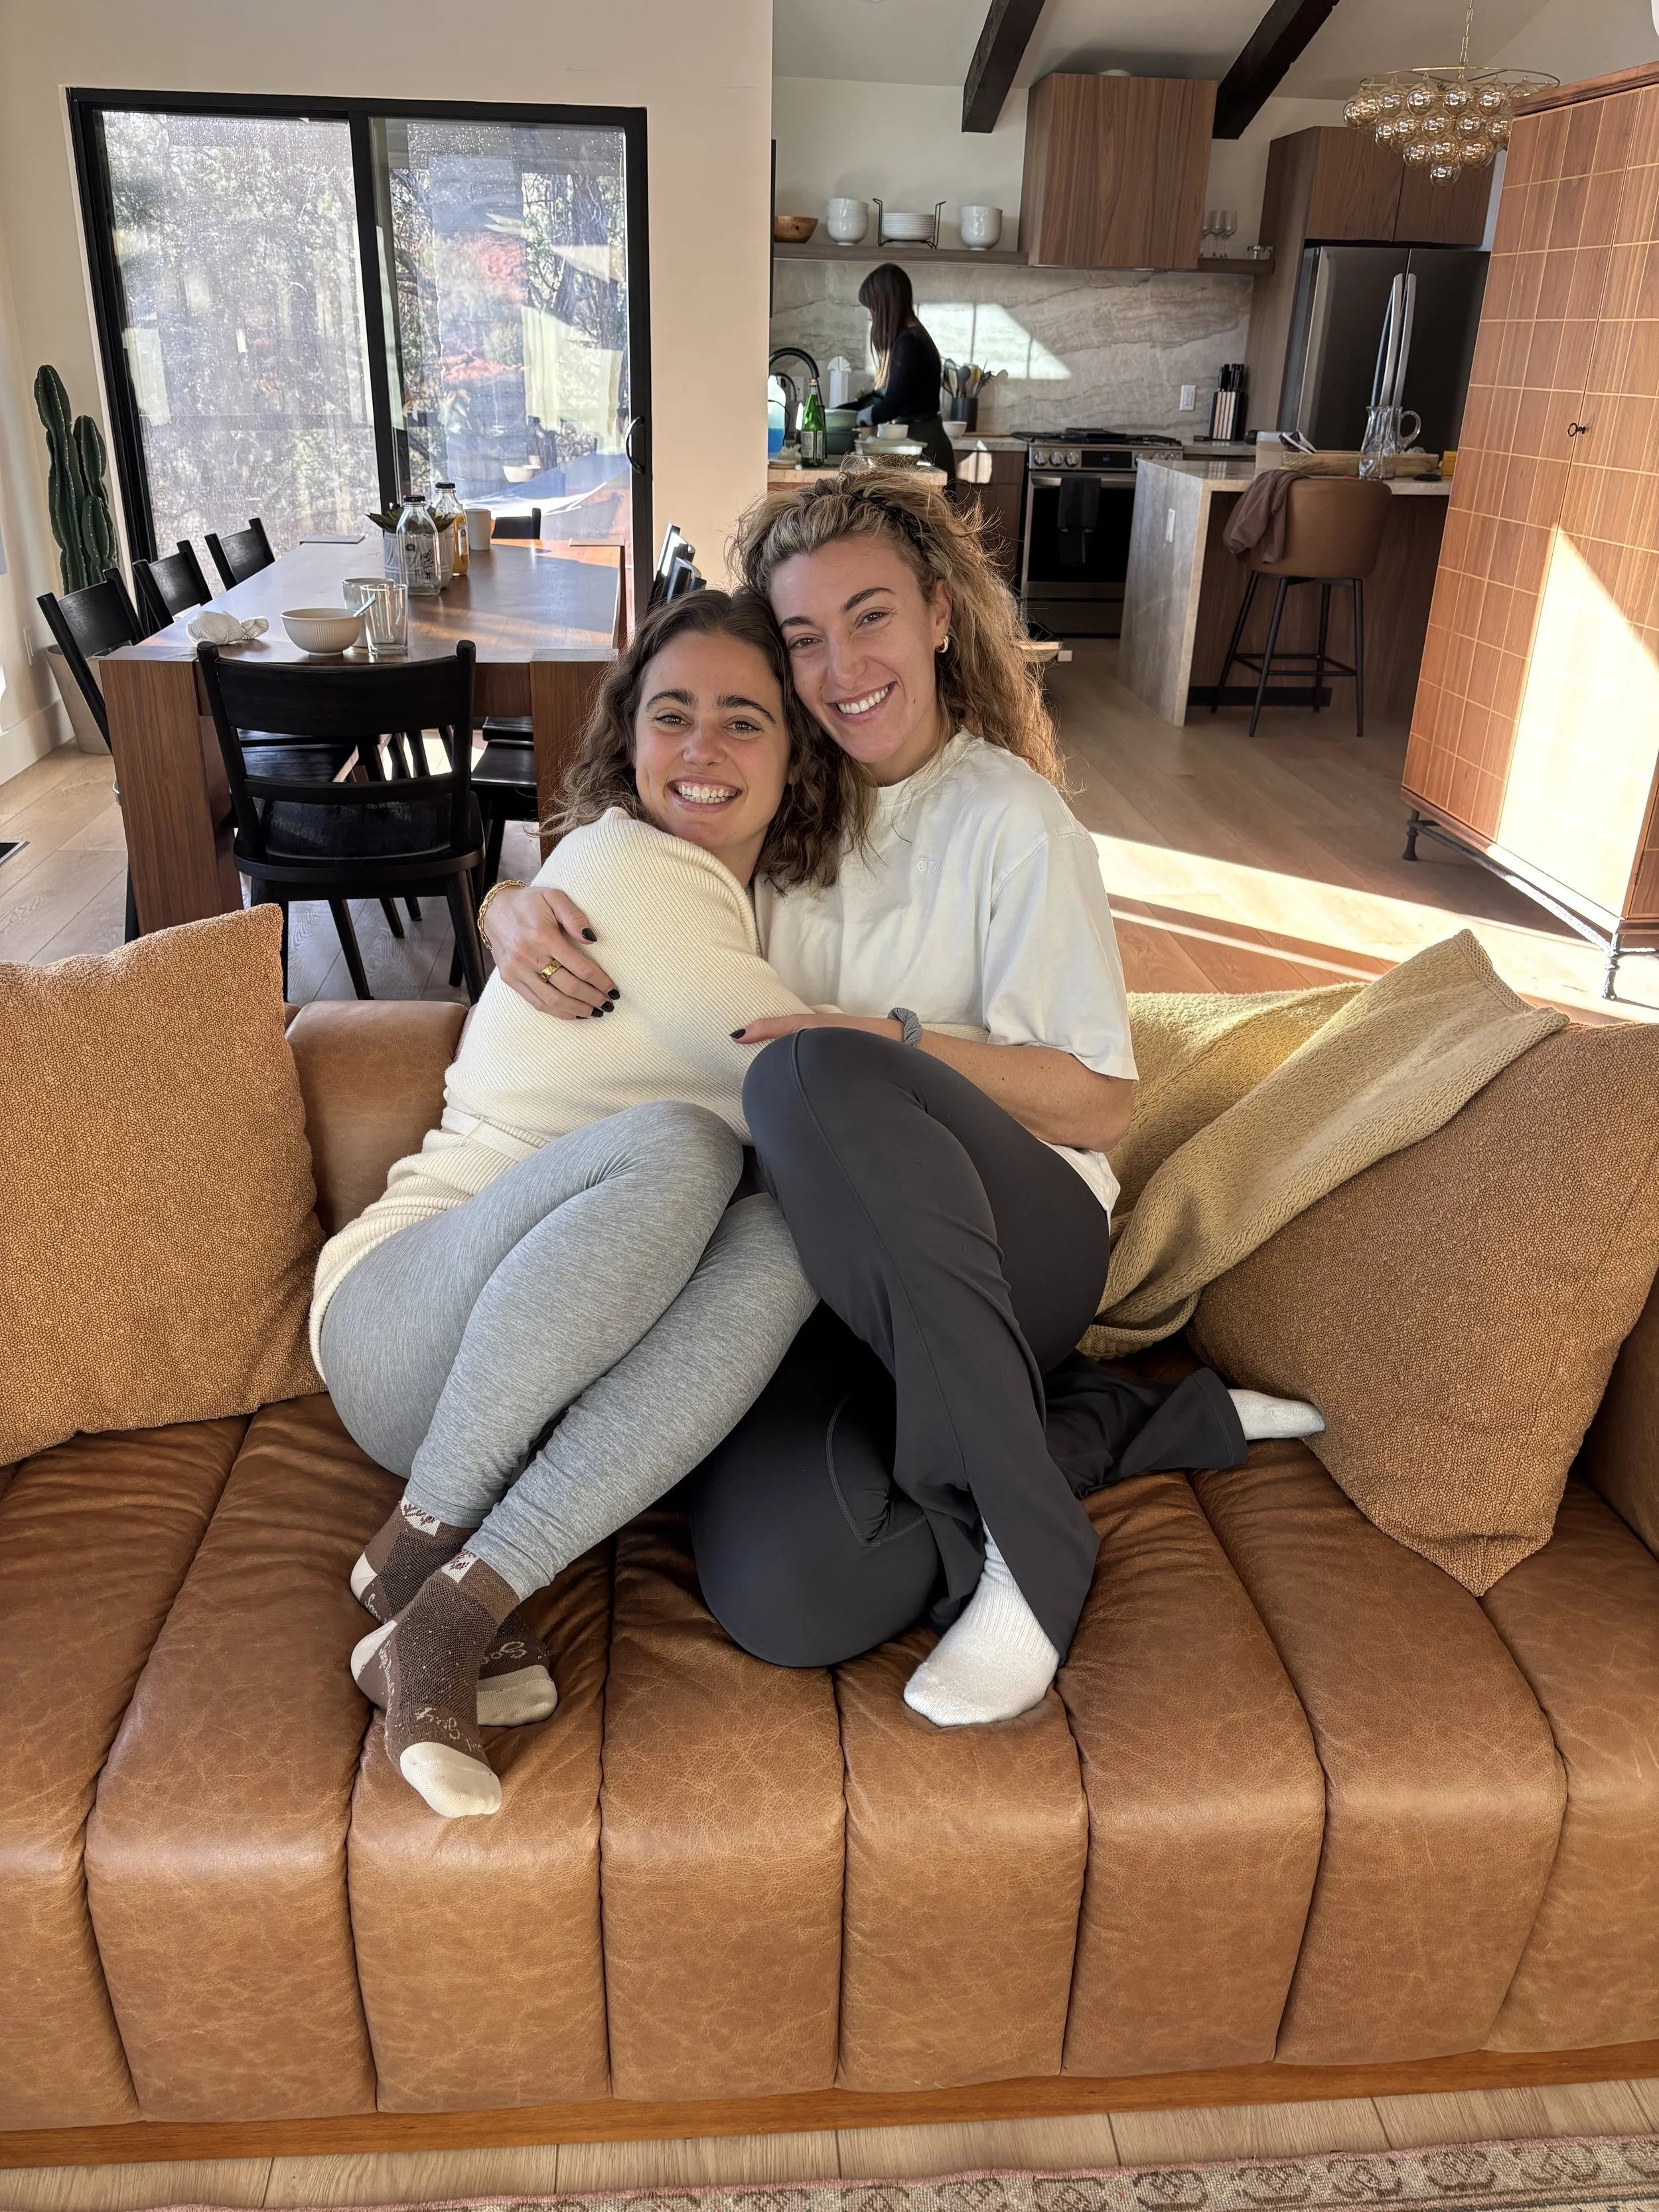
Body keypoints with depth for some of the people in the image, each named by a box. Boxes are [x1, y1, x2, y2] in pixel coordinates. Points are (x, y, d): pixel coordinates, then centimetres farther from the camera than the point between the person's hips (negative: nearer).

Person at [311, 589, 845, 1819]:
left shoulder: (764, 909, 14)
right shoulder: (625, 860, -11)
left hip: (569, 1382, 6)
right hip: (408, 1327, -6)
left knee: (783, 1237, -28)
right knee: (674, 1146, -35)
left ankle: (445, 1619, -27)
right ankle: (423, 1544, -22)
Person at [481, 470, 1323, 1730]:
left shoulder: (1012, 818, 1)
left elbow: (1100, 1104, -4)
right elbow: (600, 870, 20)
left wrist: (890, 1045, -18)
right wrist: (526, 914, -4)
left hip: (1014, 1236, -3)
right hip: (843, 1270, 4)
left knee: (816, 1075, -37)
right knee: (781, 1597, -26)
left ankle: (1028, 1528, -23)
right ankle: (1110, 1424, -2)